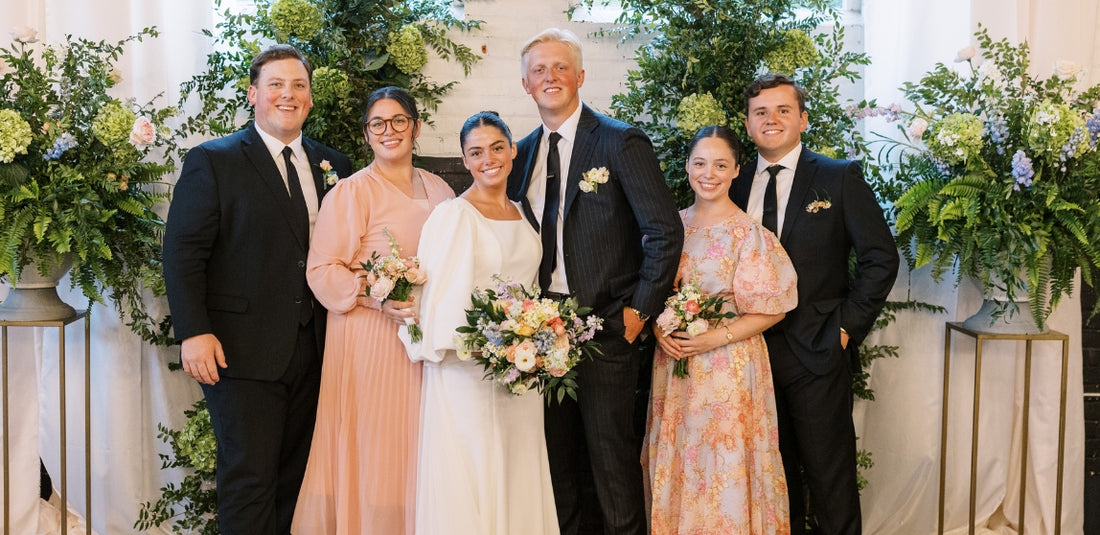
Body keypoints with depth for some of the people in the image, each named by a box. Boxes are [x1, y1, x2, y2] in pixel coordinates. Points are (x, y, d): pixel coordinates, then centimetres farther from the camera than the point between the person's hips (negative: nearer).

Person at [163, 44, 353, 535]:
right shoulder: (212, 161, -1)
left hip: (313, 350, 5)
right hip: (243, 350, -4)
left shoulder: (333, 165, 13)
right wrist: (193, 332, -15)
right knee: (249, 477, -2)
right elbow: (182, 251, -7)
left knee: (296, 476, 12)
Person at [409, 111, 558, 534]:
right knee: (469, 476, -1)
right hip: (468, 370, -6)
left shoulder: (522, 214, 12)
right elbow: (442, 298, -12)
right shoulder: (454, 215, -8)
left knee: (518, 473, 11)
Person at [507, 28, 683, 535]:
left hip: (605, 328, -5)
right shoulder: (523, 153, 11)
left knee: (613, 455, 1)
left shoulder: (622, 141, -7)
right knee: (555, 454, 14)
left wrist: (639, 310, -10)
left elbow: (665, 231, -9)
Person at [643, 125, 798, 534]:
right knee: (675, 465, 12)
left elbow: (772, 309, -9)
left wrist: (716, 338, -17)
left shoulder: (749, 233, -10)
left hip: (729, 366, -4)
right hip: (673, 363, 5)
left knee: (725, 469, 3)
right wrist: (659, 329, -6)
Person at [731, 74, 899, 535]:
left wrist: (846, 327, -8)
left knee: (830, 476, 1)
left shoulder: (841, 177, -1)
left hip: (817, 353, -4)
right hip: (754, 353, 4)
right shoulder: (736, 185, 10)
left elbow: (881, 258, -4)